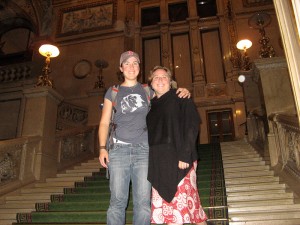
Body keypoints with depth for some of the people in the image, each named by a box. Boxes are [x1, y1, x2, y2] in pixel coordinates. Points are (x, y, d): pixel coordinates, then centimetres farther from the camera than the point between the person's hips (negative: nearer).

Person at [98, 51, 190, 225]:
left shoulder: (148, 91, 15)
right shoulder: (113, 92, 13)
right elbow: (104, 122, 10)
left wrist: (183, 93, -3)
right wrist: (102, 148, -2)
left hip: (143, 150, 1)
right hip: (119, 150, 0)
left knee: (143, 202, -1)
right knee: (117, 201, -2)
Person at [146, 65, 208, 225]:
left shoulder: (181, 99, 2)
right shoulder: (150, 104, 17)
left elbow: (192, 126, -8)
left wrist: (185, 155, -18)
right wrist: (149, 159, 9)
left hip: (178, 159, -5)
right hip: (157, 162, 5)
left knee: (180, 198, -4)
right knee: (164, 199, 6)